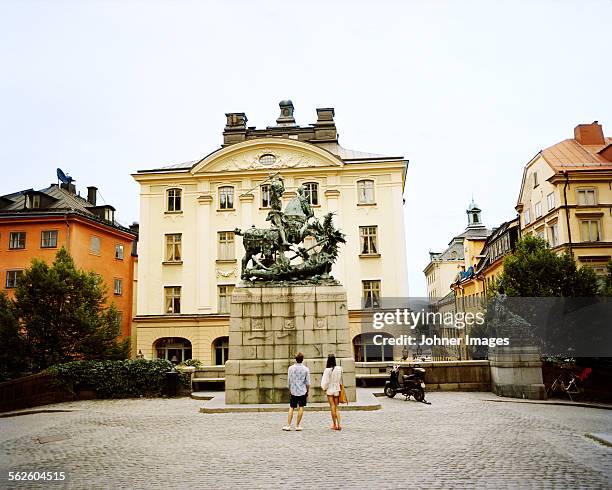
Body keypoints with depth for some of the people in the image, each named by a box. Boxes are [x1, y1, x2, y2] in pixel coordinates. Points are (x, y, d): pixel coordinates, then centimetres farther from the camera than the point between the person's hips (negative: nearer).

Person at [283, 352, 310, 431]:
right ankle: (298, 426, 7)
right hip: (303, 391, -1)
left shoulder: (291, 368, -4)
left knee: (291, 408, 7)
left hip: (293, 391, 1)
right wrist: (307, 391, 9)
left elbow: (288, 381, 0)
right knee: (301, 408, 6)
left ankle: (288, 425, 5)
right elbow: (308, 383, -3)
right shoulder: (306, 369, -6)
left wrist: (290, 389, 15)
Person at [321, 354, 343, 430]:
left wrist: (324, 388, 4)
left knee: (332, 407, 5)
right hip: (337, 389, 3)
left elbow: (325, 381, -11)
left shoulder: (327, 370, -17)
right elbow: (340, 380, 6)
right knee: (336, 407, 12)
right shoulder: (339, 369, -6)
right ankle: (338, 424, 3)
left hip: (330, 390, -3)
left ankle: (334, 425, 8)